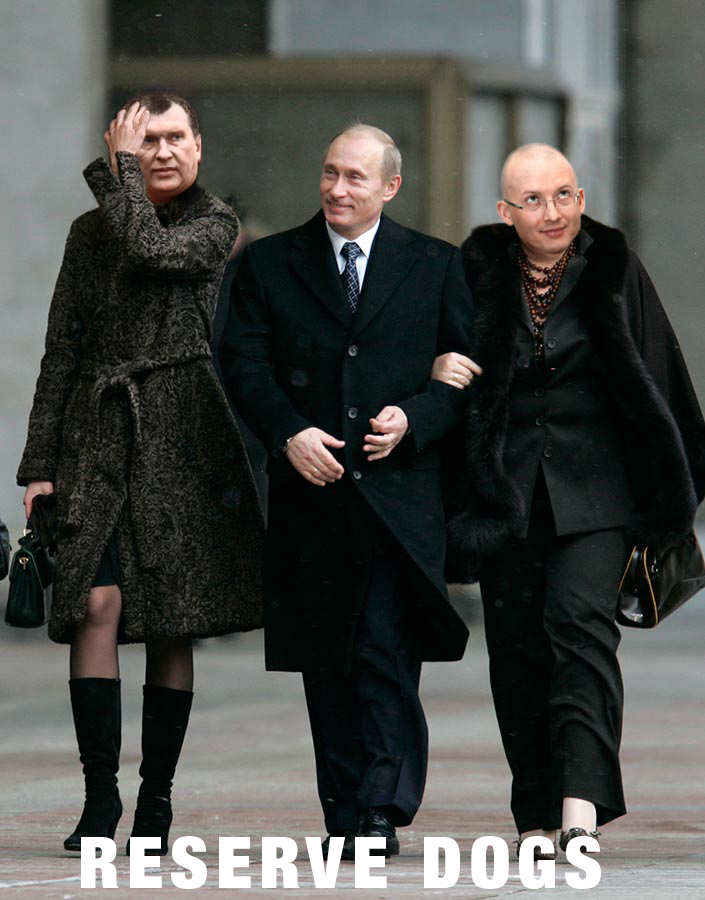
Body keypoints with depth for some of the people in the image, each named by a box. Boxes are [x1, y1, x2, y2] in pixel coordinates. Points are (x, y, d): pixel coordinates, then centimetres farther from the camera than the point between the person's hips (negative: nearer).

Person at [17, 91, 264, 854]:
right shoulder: (92, 231, 12)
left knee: (172, 621, 0)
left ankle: (156, 799, 9)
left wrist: (118, 174, -4)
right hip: (98, 433, 2)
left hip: (180, 438, -2)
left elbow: (150, 249, -18)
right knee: (97, 603, -13)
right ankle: (100, 794, -10)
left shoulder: (214, 225, 5)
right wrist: (39, 464, 6)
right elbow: (61, 352, 12)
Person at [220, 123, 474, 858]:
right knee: (325, 666, 6)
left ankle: (381, 812, -14)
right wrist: (289, 432, -12)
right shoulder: (268, 264, 10)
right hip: (310, 494, 2)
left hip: (400, 489, -2)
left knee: (387, 655, -13)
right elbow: (244, 364, 3)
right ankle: (344, 815, 13)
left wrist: (414, 419, -9)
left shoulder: (434, 266, 8)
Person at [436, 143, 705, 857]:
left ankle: (581, 797, -28)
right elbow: (435, 350, 16)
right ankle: (536, 815, 8)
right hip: (505, 487, 2)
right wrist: (437, 367, -9)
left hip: (592, 486, -2)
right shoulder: (478, 275, 3)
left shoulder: (614, 273, 1)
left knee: (580, 620, -18)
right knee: (515, 641, 2)